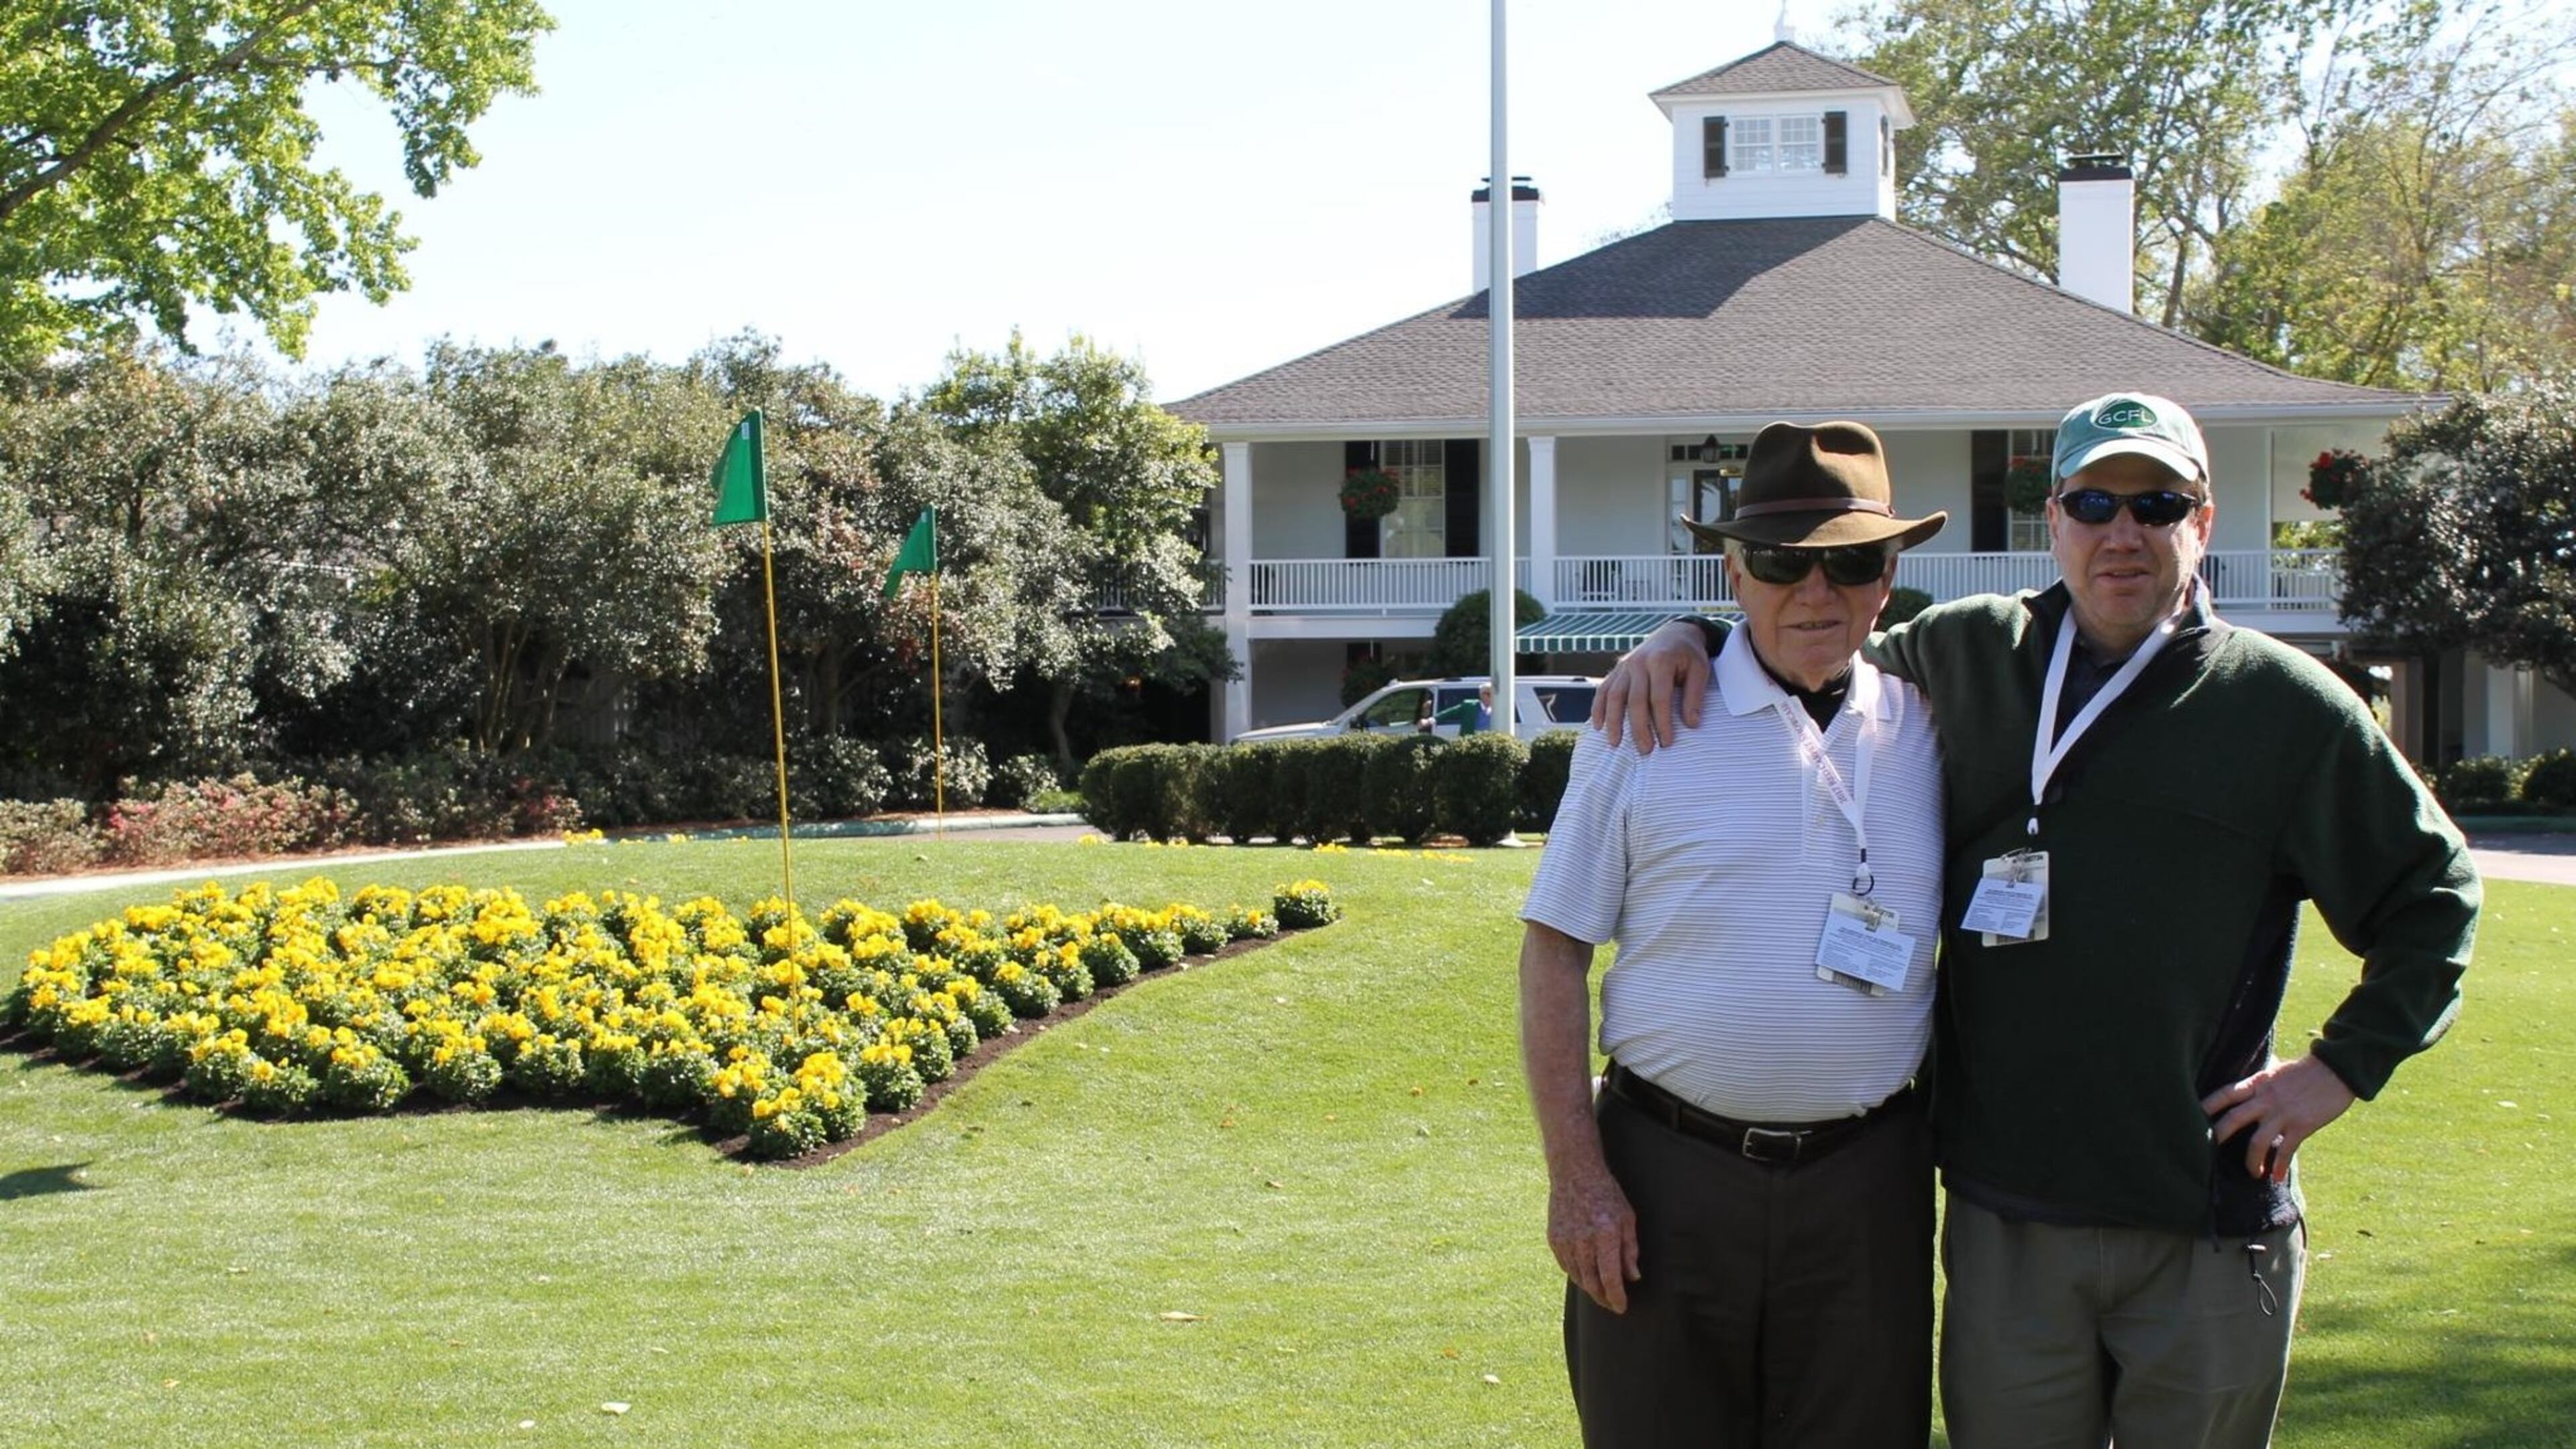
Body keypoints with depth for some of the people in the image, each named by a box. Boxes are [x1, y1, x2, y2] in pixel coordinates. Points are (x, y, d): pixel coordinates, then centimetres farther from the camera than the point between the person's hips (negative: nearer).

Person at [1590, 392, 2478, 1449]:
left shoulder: (2285, 704, 1)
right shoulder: (1967, 658, 8)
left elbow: (2433, 894, 8)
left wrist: (2343, 1066, 0)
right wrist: (1687, 636, 6)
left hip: (2208, 1216, -2)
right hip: (2004, 1214, 2)